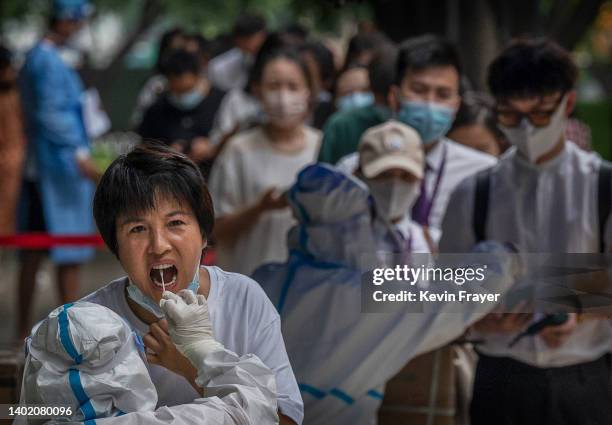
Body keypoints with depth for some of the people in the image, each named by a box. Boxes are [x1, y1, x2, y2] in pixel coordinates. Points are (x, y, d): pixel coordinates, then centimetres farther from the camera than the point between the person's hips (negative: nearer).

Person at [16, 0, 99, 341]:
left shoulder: (34, 58, 16)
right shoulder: (50, 62, -14)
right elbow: (51, 114, -20)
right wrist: (80, 154, -24)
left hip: (37, 168, 10)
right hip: (61, 167, -10)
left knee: (33, 250, 10)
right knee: (71, 254, -6)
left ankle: (24, 329, 13)